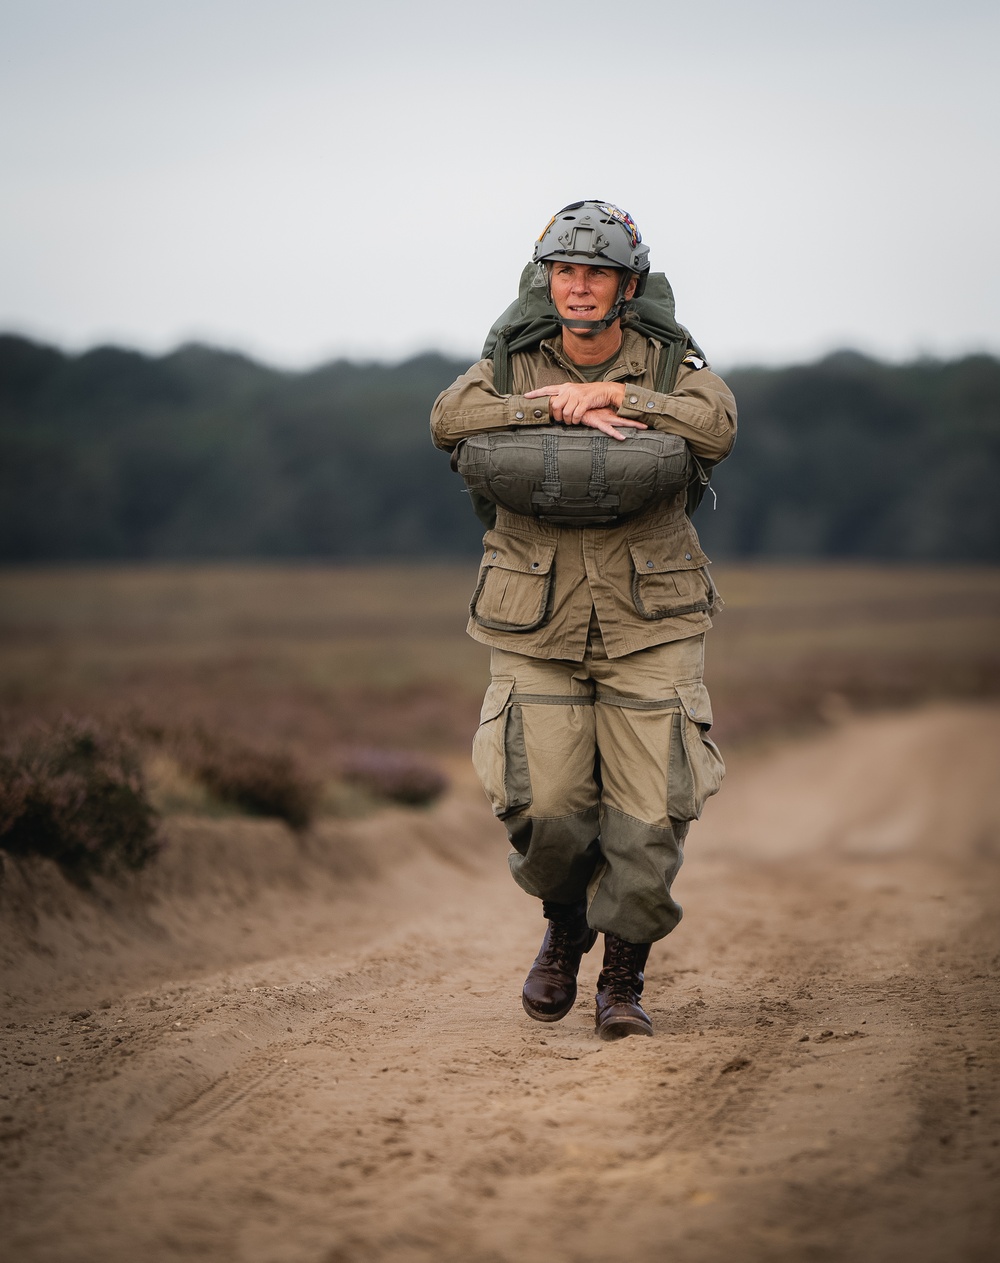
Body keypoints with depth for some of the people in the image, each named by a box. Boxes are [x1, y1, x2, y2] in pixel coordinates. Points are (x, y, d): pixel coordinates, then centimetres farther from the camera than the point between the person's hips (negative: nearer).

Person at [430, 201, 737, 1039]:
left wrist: (603, 393, -18)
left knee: (648, 816, -6)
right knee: (546, 805, -9)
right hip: (538, 626, 0)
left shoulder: (668, 365, 3)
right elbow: (450, 419, -14)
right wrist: (564, 411, -22)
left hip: (649, 624, 0)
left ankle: (624, 978, 14)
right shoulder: (516, 367, 5)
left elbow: (716, 427, -17)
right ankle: (565, 931, 23)